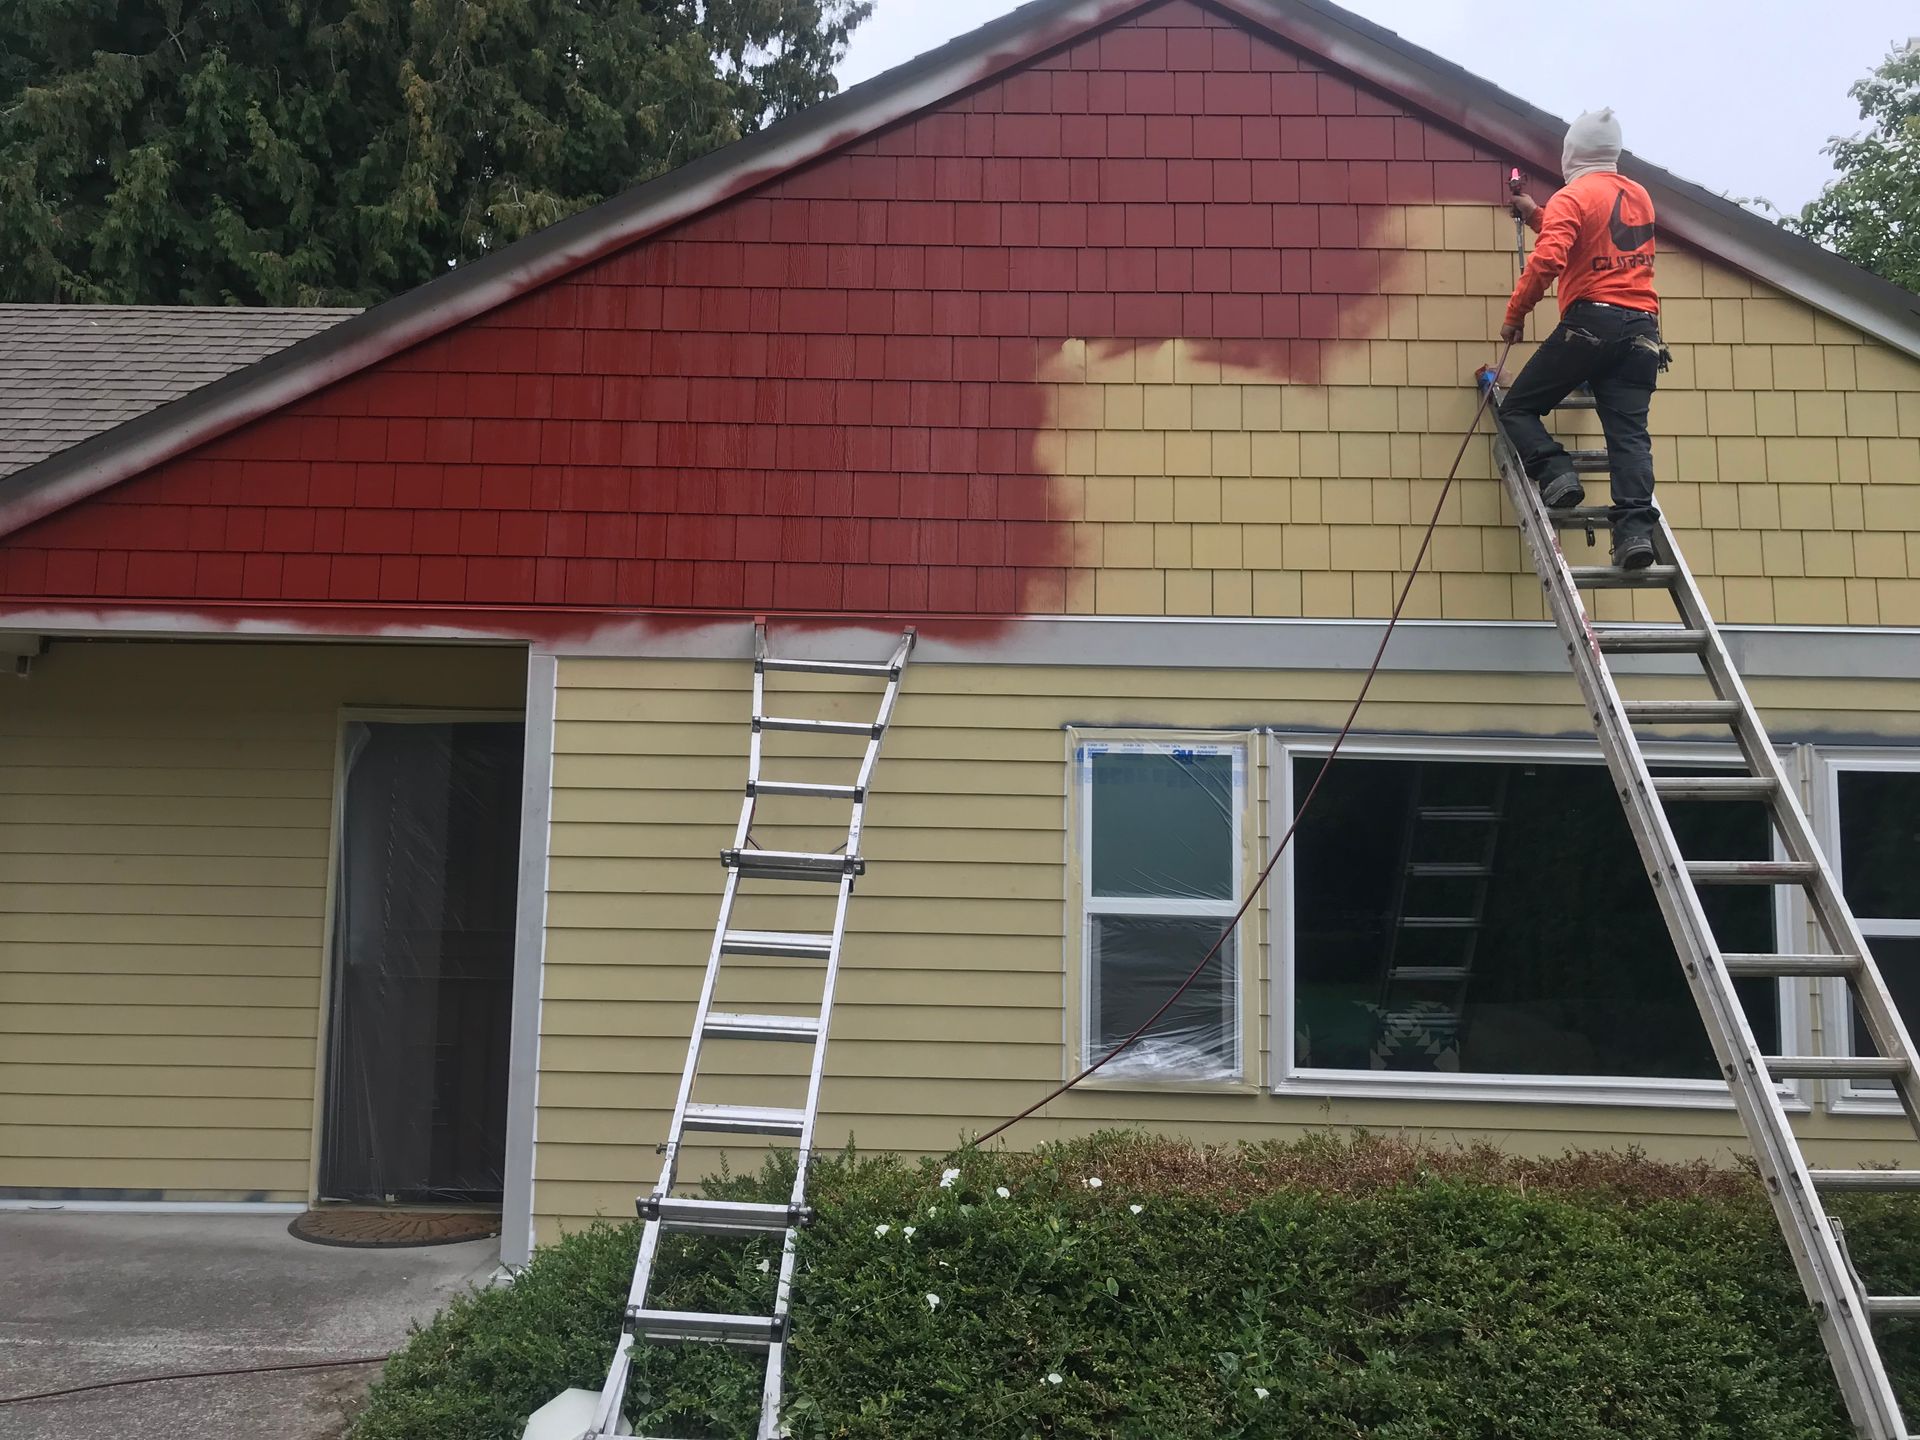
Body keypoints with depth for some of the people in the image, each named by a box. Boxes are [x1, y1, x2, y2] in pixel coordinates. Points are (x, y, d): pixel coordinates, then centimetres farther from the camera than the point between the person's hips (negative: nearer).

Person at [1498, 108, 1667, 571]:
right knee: (1629, 431, -3)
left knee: (1518, 408, 7)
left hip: (1590, 322, -6)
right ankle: (1635, 526, -19)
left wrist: (1514, 316, -7)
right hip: (1641, 328, 6)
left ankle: (1556, 473, -15)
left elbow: (1547, 261, -17)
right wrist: (1537, 216, 44)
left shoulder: (1572, 197, -2)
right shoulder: (1640, 197, 21)